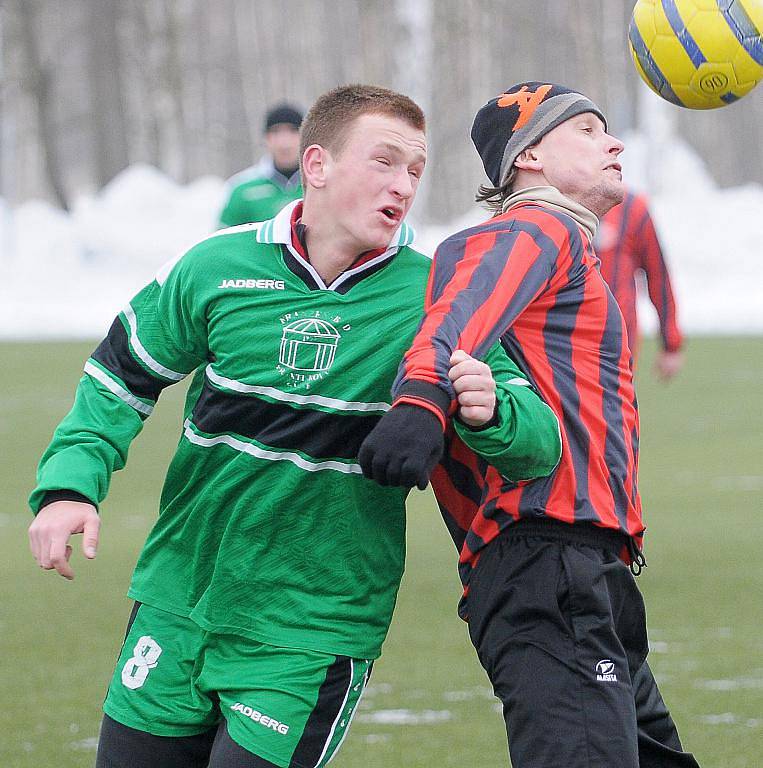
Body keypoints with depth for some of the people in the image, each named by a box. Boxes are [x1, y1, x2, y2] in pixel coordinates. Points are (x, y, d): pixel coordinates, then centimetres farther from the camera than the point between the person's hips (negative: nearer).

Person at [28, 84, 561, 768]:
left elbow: (542, 440, -11)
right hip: (177, 603, 3)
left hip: (314, 634, -2)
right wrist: (70, 484, -5)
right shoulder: (216, 268, -3)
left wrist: (489, 413, -33)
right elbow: (121, 378, 10)